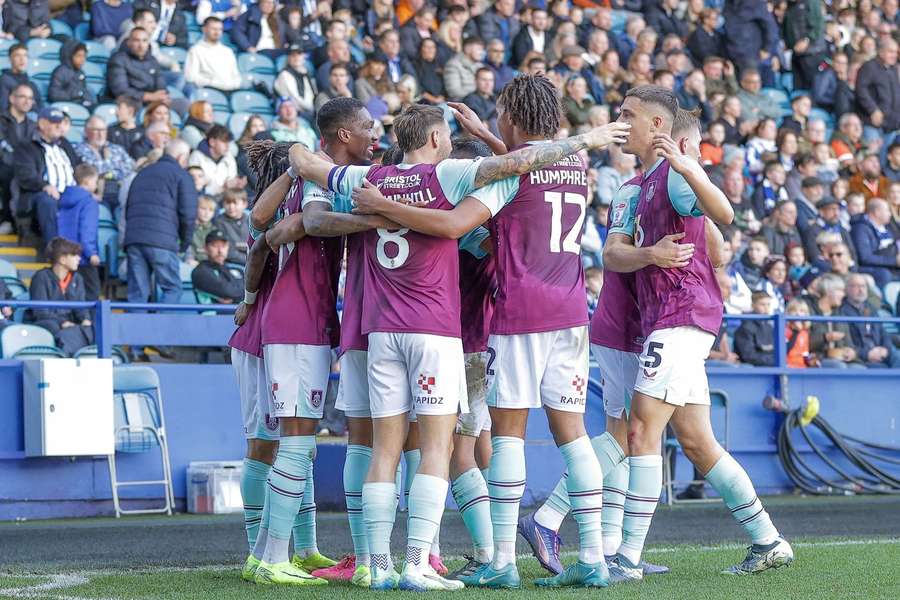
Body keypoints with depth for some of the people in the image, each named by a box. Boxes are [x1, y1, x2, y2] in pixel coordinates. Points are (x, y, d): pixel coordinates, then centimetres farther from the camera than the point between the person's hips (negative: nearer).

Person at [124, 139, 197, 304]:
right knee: (173, 290, 0)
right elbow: (188, 213, -3)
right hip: (162, 240, -6)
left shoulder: (142, 174, 26)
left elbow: (127, 209, 26)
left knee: (137, 293, 3)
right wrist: (185, 243, 10)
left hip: (132, 239, 6)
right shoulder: (181, 176, 6)